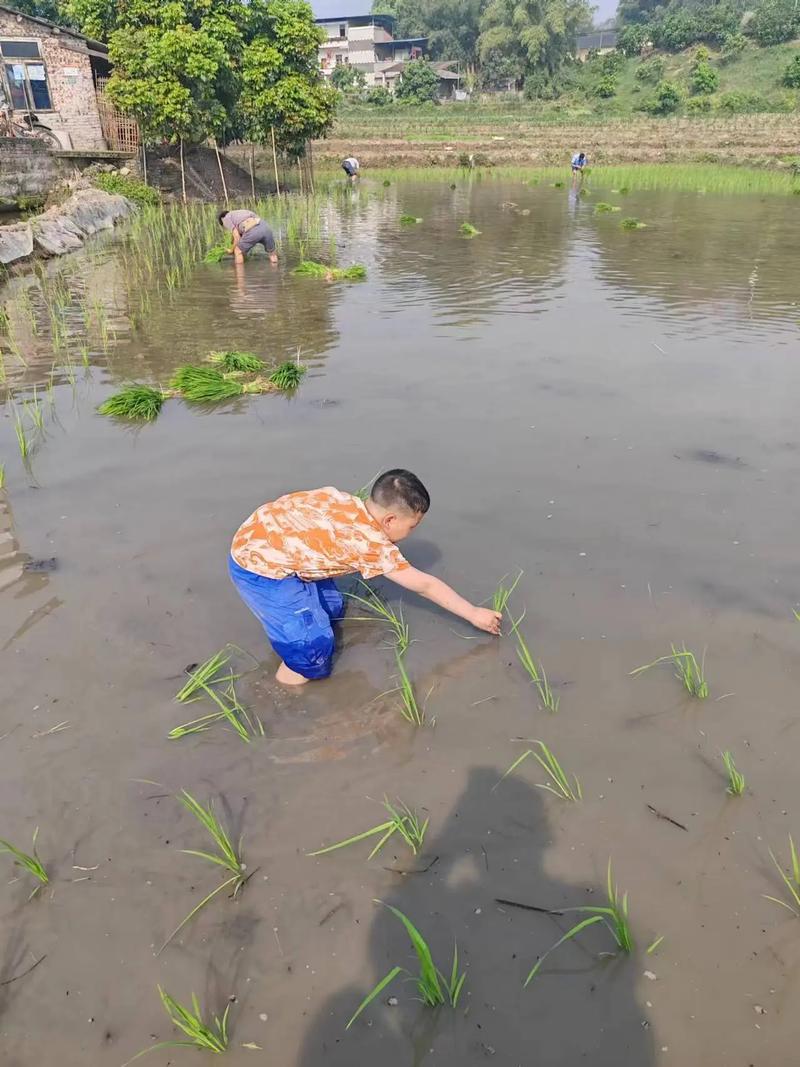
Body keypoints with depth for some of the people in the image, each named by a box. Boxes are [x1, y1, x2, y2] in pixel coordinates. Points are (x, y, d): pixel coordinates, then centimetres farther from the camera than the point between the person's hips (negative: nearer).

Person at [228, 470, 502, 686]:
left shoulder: (348, 501, -2)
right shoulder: (372, 543, -20)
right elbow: (425, 585, -11)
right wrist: (474, 614, -1)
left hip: (259, 544, 9)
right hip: (260, 568, -9)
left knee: (331, 608, 17)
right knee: (313, 646, -9)